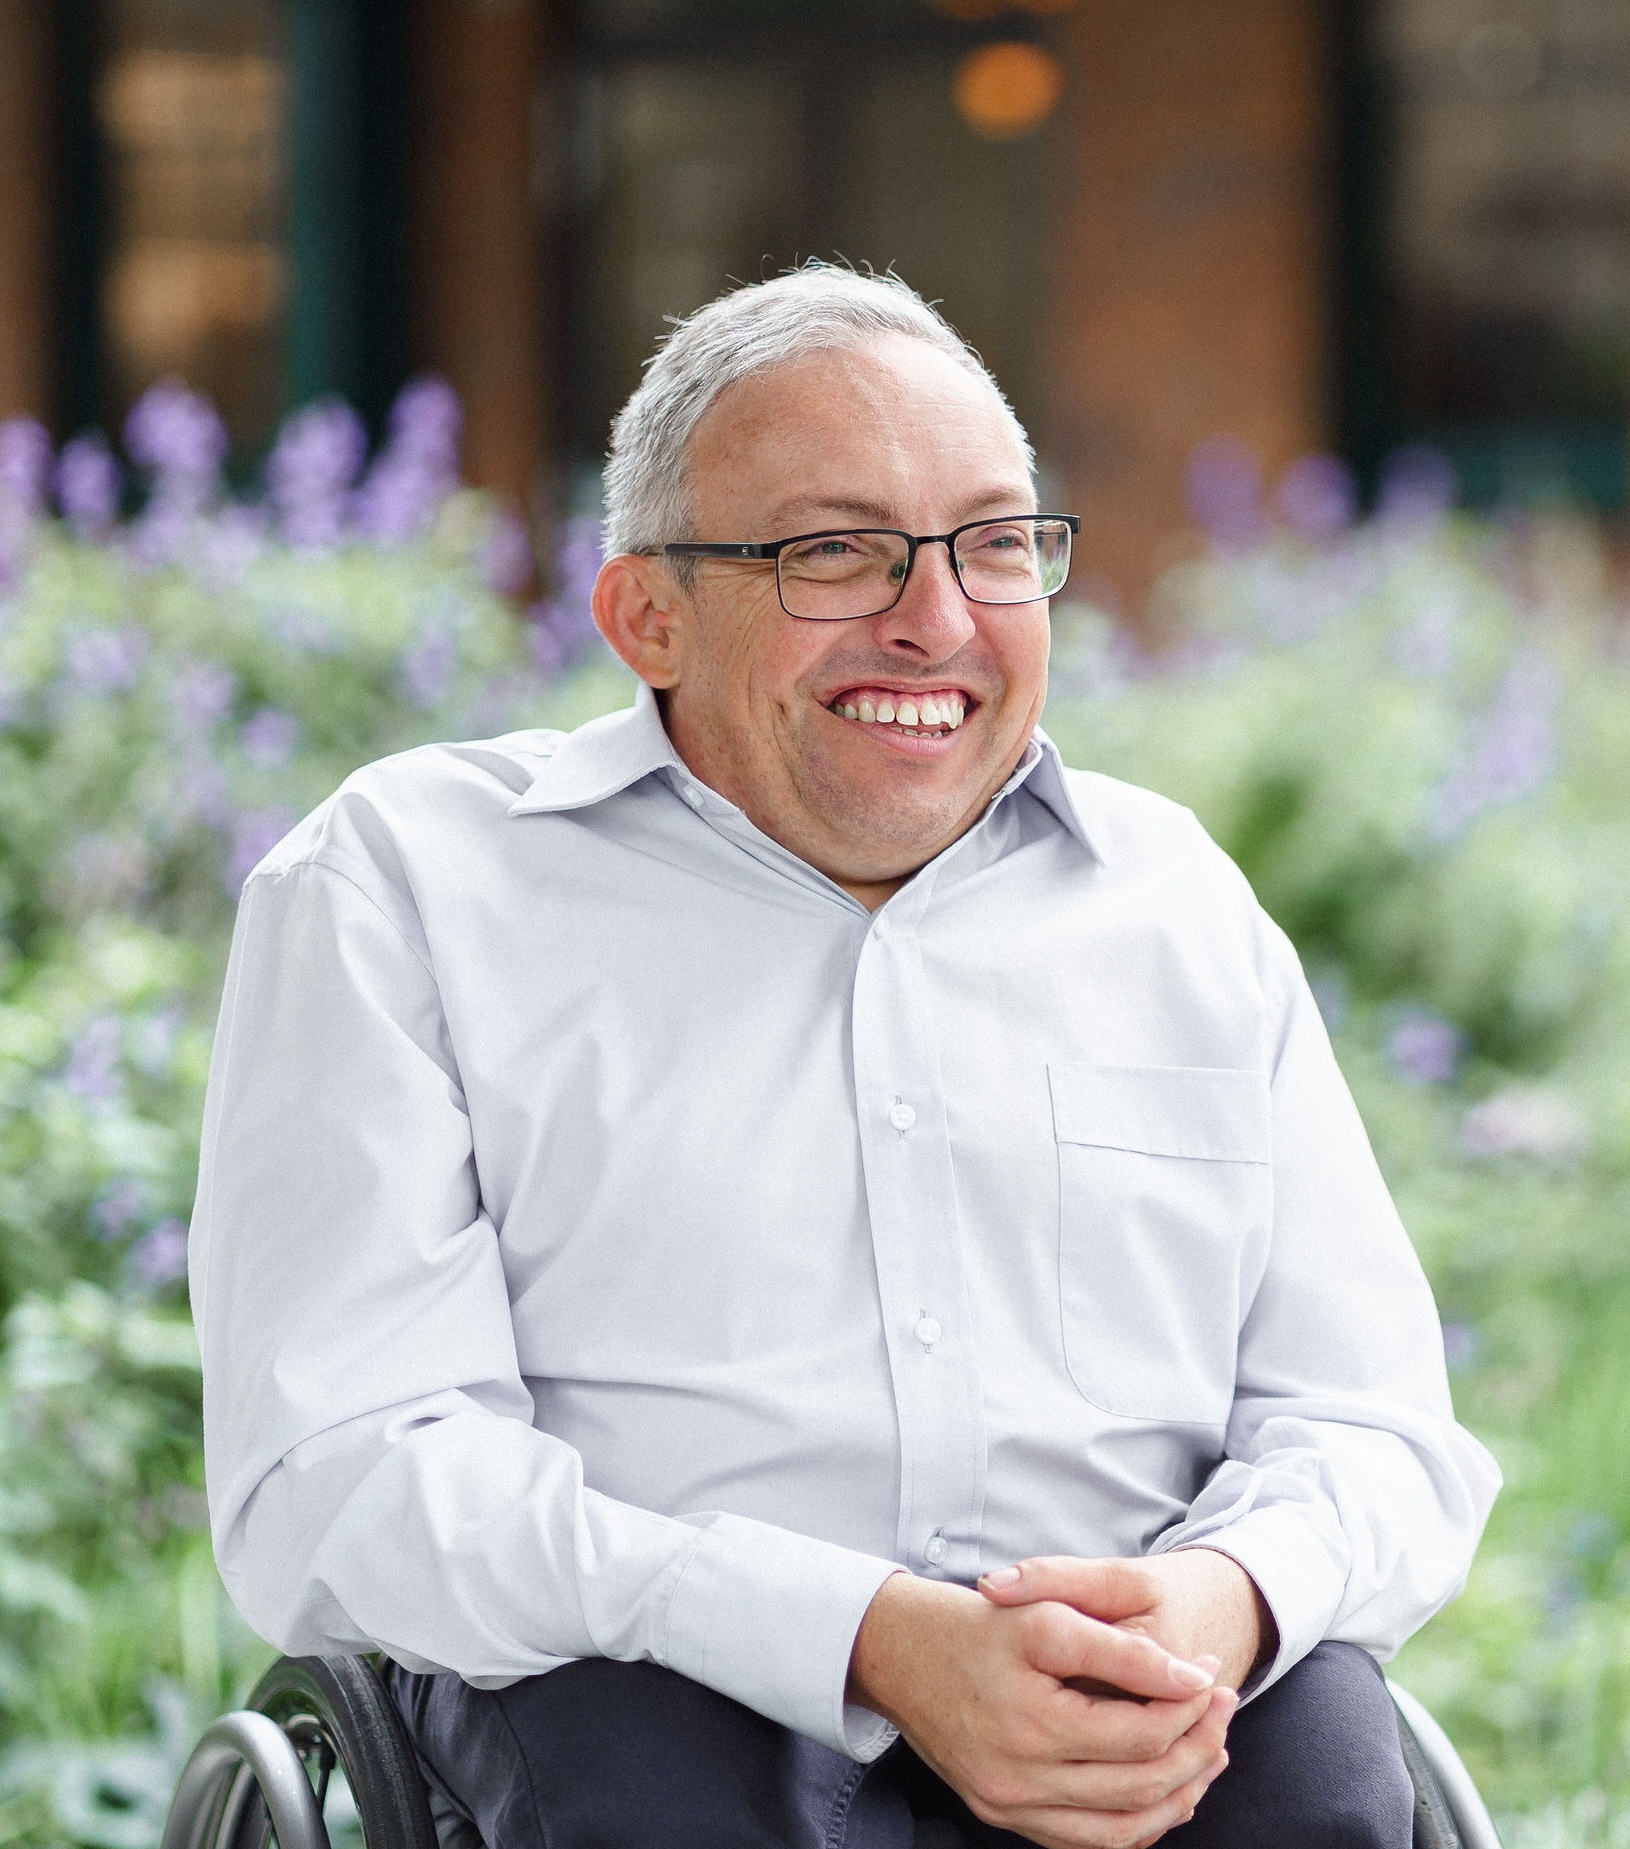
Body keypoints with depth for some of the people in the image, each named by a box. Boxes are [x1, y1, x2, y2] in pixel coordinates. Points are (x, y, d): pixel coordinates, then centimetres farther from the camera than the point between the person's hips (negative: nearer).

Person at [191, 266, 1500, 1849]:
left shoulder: (1178, 904, 19)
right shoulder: (408, 887, 5)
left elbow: (1371, 1422, 15)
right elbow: (333, 1477, -6)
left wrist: (1226, 1602, -12)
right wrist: (872, 1643, -20)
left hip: (1136, 1696, 4)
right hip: (643, 1693, -3)